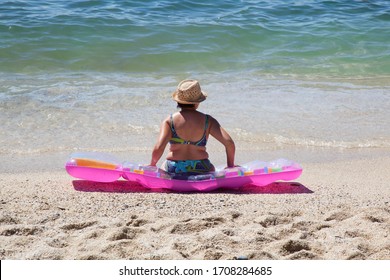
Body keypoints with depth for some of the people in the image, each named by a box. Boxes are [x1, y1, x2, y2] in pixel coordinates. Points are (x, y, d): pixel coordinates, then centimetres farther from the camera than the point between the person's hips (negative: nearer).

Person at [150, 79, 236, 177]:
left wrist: (152, 164, 3)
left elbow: (158, 148, -17)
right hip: (201, 170, 1)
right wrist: (230, 166, 8)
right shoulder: (207, 121, -2)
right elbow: (229, 143, -8)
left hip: (173, 171, -1)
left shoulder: (169, 121, -5)